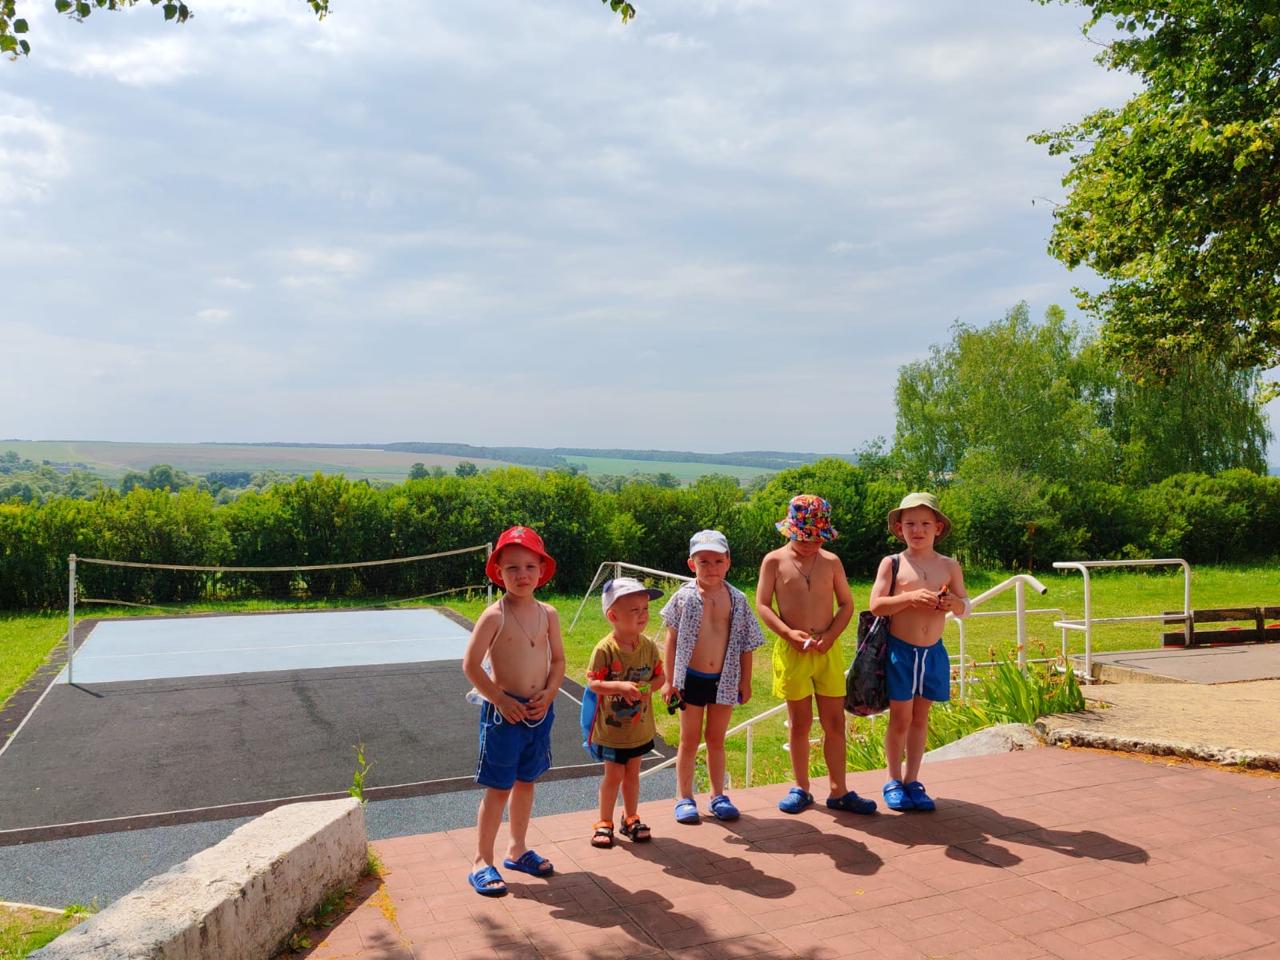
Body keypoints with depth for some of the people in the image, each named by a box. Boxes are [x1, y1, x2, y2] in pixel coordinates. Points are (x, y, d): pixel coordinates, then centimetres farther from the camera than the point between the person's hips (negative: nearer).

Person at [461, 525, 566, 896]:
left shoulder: (548, 614, 1)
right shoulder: (494, 616, -14)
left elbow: (558, 660, 9)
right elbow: (470, 664, -14)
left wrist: (549, 693, -6)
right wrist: (501, 700, -15)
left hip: (539, 710, 5)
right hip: (503, 711, -5)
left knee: (526, 782, 17)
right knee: (498, 788, 1)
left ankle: (517, 850, 34)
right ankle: (483, 862, 14)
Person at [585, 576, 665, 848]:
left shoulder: (648, 646, -6)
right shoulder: (605, 649, -21)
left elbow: (658, 675, 3)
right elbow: (592, 682, -21)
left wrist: (648, 688, -18)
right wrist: (620, 686, -34)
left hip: (640, 726, 4)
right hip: (612, 727, -4)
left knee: (632, 773, 18)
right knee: (613, 775, 8)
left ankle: (631, 819, 35)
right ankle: (605, 823, 26)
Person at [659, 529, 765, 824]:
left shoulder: (737, 600, -2)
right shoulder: (684, 597, -7)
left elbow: (745, 645, 4)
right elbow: (672, 641, -3)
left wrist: (745, 681, 5)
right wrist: (669, 680, -5)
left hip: (724, 679, 2)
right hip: (691, 678, -1)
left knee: (716, 739, 14)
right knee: (690, 739, 9)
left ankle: (718, 796, 26)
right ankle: (684, 798, 20)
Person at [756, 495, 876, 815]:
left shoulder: (831, 561, 5)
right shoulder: (775, 561, -2)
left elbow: (846, 604, 7)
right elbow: (762, 605, -3)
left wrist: (830, 636, -9)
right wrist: (789, 633, -17)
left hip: (828, 650, 2)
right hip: (792, 652, -2)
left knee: (835, 722, 5)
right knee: (800, 723, 7)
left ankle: (838, 791, 17)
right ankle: (801, 789, 21)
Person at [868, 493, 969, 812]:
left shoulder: (949, 566, 4)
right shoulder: (892, 564, -4)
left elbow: (965, 607, 8)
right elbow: (876, 605, -11)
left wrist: (954, 603, -15)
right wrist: (910, 597, -24)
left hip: (933, 653, 3)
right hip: (900, 651, -3)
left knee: (920, 718, 12)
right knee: (900, 719, 4)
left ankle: (912, 780, 24)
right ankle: (894, 781, 19)